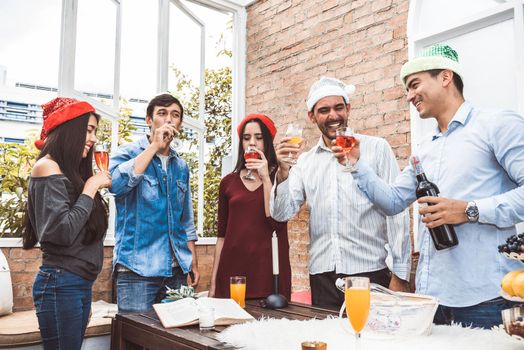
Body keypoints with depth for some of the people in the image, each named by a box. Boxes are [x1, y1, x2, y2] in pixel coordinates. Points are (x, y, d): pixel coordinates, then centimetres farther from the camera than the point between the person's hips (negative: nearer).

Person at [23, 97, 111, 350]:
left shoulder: (71, 172, 14)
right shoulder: (47, 167, -10)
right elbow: (62, 232, -20)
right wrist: (91, 187, -14)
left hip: (81, 284, 9)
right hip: (61, 284, -8)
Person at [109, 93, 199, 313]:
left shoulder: (181, 166, 14)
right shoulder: (128, 152, 0)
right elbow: (116, 184, -24)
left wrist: (193, 264, 13)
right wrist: (155, 146, -18)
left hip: (177, 270, 5)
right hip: (137, 268, -5)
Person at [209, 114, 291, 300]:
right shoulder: (228, 182, 10)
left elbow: (276, 221, -10)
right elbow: (222, 234, 12)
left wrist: (265, 178, -12)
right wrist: (213, 281, 9)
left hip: (269, 269, -2)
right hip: (232, 268, 2)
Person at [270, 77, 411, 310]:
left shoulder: (376, 148, 0)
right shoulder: (305, 161, 10)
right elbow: (282, 214, 4)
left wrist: (400, 275, -7)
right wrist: (283, 172, -13)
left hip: (370, 273, -3)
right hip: (321, 276, 3)